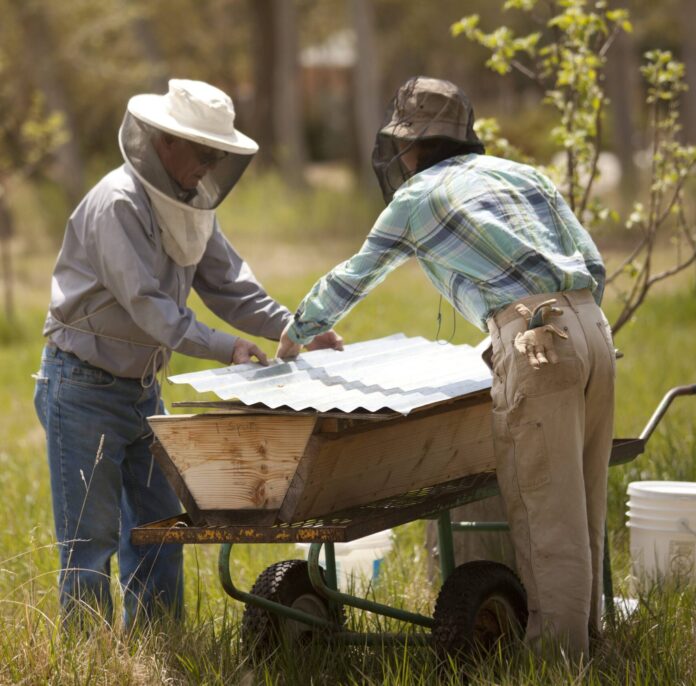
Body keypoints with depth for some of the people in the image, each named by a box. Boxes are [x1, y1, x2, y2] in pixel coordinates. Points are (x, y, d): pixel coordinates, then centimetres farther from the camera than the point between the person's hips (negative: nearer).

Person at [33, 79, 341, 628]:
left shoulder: (190, 205, 7)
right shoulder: (118, 203, -20)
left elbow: (230, 285, 7)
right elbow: (144, 303, -26)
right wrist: (225, 348, -30)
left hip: (142, 386, 8)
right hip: (84, 389, -8)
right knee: (92, 535, -4)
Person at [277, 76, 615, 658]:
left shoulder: (415, 199, 11)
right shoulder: (523, 175, 25)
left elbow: (352, 277, 24)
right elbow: (593, 265, 19)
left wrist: (297, 334, 40)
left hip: (535, 339, -7)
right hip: (592, 325, 7)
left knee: (543, 505, -5)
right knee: (583, 499, 11)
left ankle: (557, 648, -5)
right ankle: (584, 627, 16)